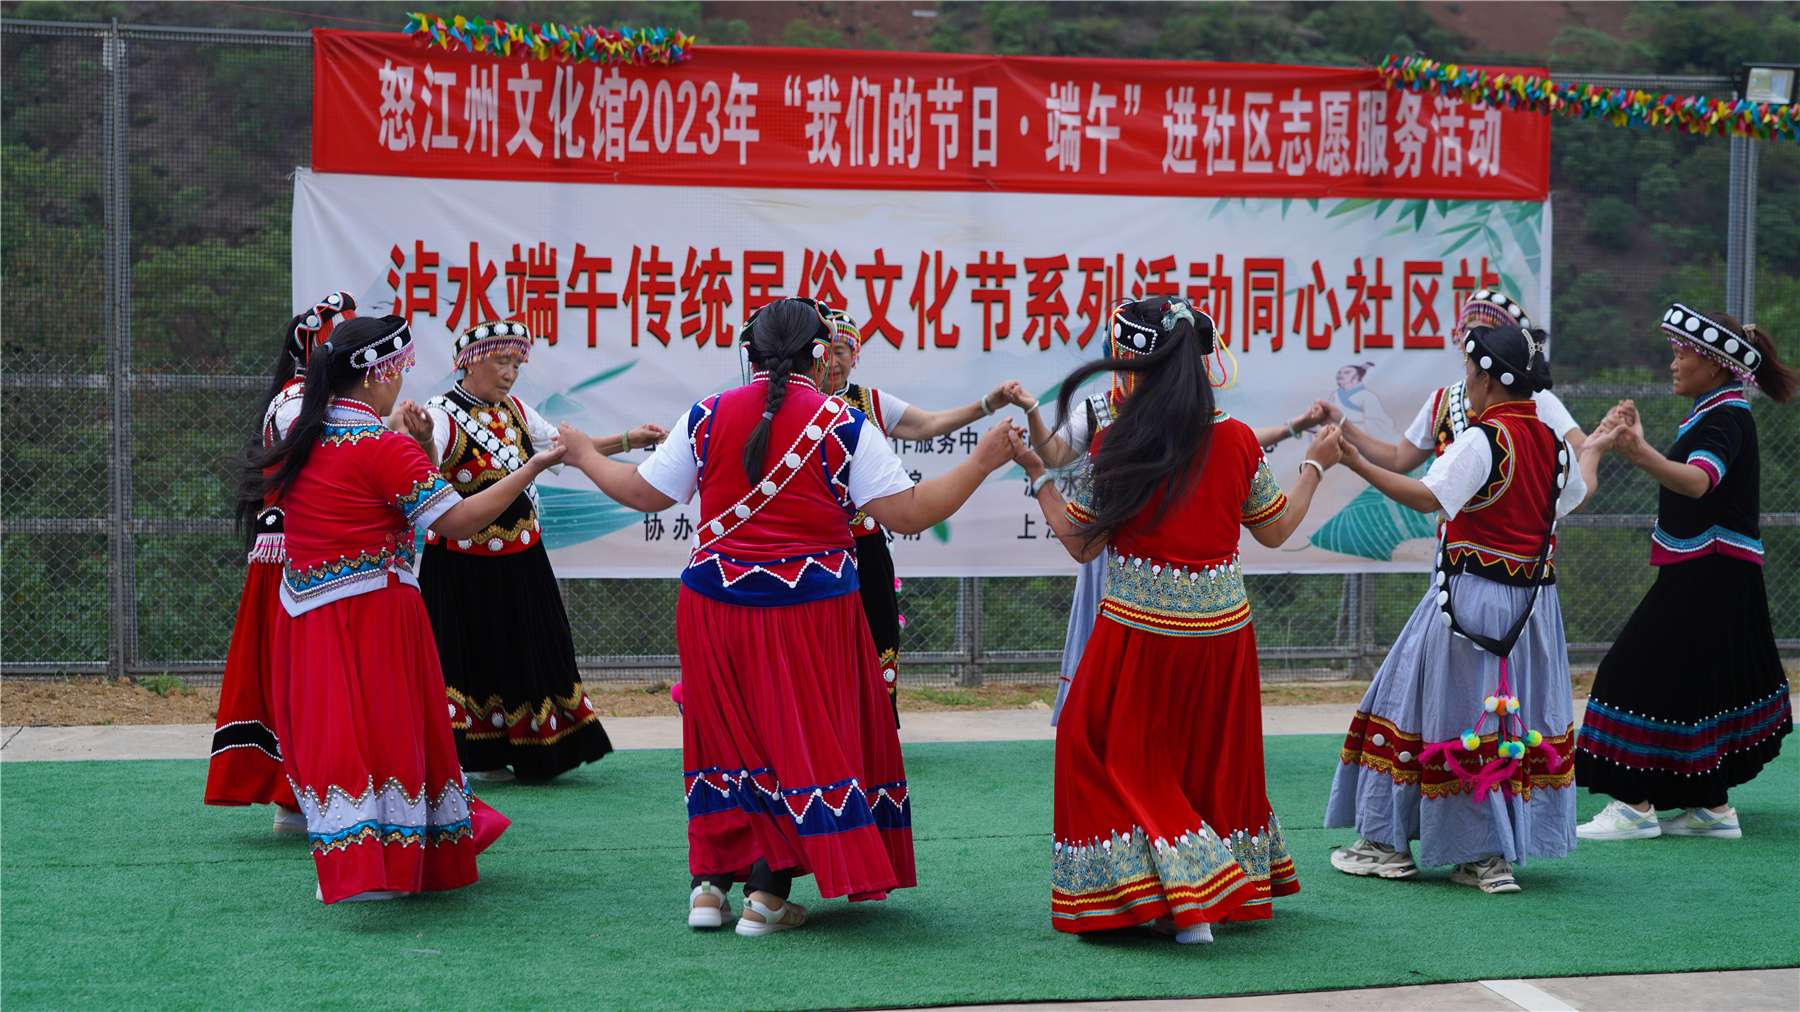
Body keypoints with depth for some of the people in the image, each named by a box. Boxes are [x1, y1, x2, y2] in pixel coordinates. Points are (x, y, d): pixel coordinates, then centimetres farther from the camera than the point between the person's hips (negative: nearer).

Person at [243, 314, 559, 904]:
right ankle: (380, 865, 7)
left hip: (304, 611, 6)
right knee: (386, 724, 3)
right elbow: (457, 522, -17)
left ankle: (348, 864, 8)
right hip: (375, 608, -6)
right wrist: (532, 468, -12)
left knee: (329, 732, 7)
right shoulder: (386, 448, -14)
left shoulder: (299, 437, 7)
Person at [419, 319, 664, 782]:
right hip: (462, 567, -7)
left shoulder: (515, 411, 7)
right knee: (472, 658, 0)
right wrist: (421, 444, -52)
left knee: (525, 655, 12)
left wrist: (626, 441, 5)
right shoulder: (443, 414, -16)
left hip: (520, 561, 7)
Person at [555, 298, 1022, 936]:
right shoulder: (844, 425, -6)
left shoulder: (707, 418, 1)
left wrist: (584, 456, 26)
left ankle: (709, 882, 14)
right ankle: (768, 895, 4)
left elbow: (645, 493, 9)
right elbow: (908, 513, -9)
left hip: (714, 604, 3)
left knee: (729, 733, 15)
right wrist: (983, 461, 1)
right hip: (809, 610, -3)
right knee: (804, 738, 6)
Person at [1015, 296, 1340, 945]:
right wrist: (1315, 466, 26)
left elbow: (1082, 544, -2)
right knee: (1212, 763, 19)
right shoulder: (1237, 440, -1)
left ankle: (1178, 897, -2)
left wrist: (1037, 477, 9)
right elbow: (1275, 530, 11)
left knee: (1120, 760, 8)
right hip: (1222, 629, 4)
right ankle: (1218, 891, 26)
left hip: (1140, 631, -4)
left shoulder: (1116, 447, -10)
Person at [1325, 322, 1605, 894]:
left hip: (1470, 598, -7)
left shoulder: (1481, 441, -16)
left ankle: (1387, 844, 10)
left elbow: (1429, 497, -29)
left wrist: (1357, 464, -32)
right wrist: (1593, 449, 50)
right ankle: (1493, 857, 11)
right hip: (1532, 604, 7)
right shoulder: (1549, 441, 8)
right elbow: (1578, 490, 28)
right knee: (1517, 716, 10)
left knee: (1436, 707, 3)